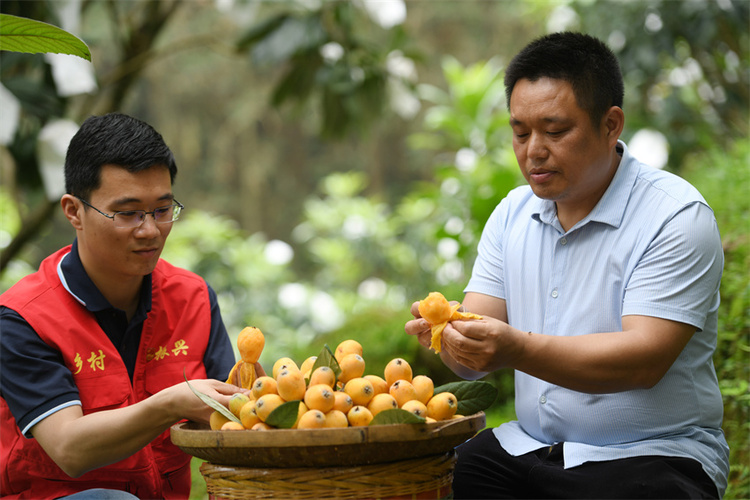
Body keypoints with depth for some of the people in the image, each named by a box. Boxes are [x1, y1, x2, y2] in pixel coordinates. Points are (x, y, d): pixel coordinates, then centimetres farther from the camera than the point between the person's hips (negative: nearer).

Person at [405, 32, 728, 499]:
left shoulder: (676, 215, -8)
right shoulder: (512, 214, 11)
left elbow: (644, 359, -20)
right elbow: (477, 359, 5)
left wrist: (517, 349, -32)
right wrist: (448, 333, -19)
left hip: (650, 458, -5)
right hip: (527, 452, 5)